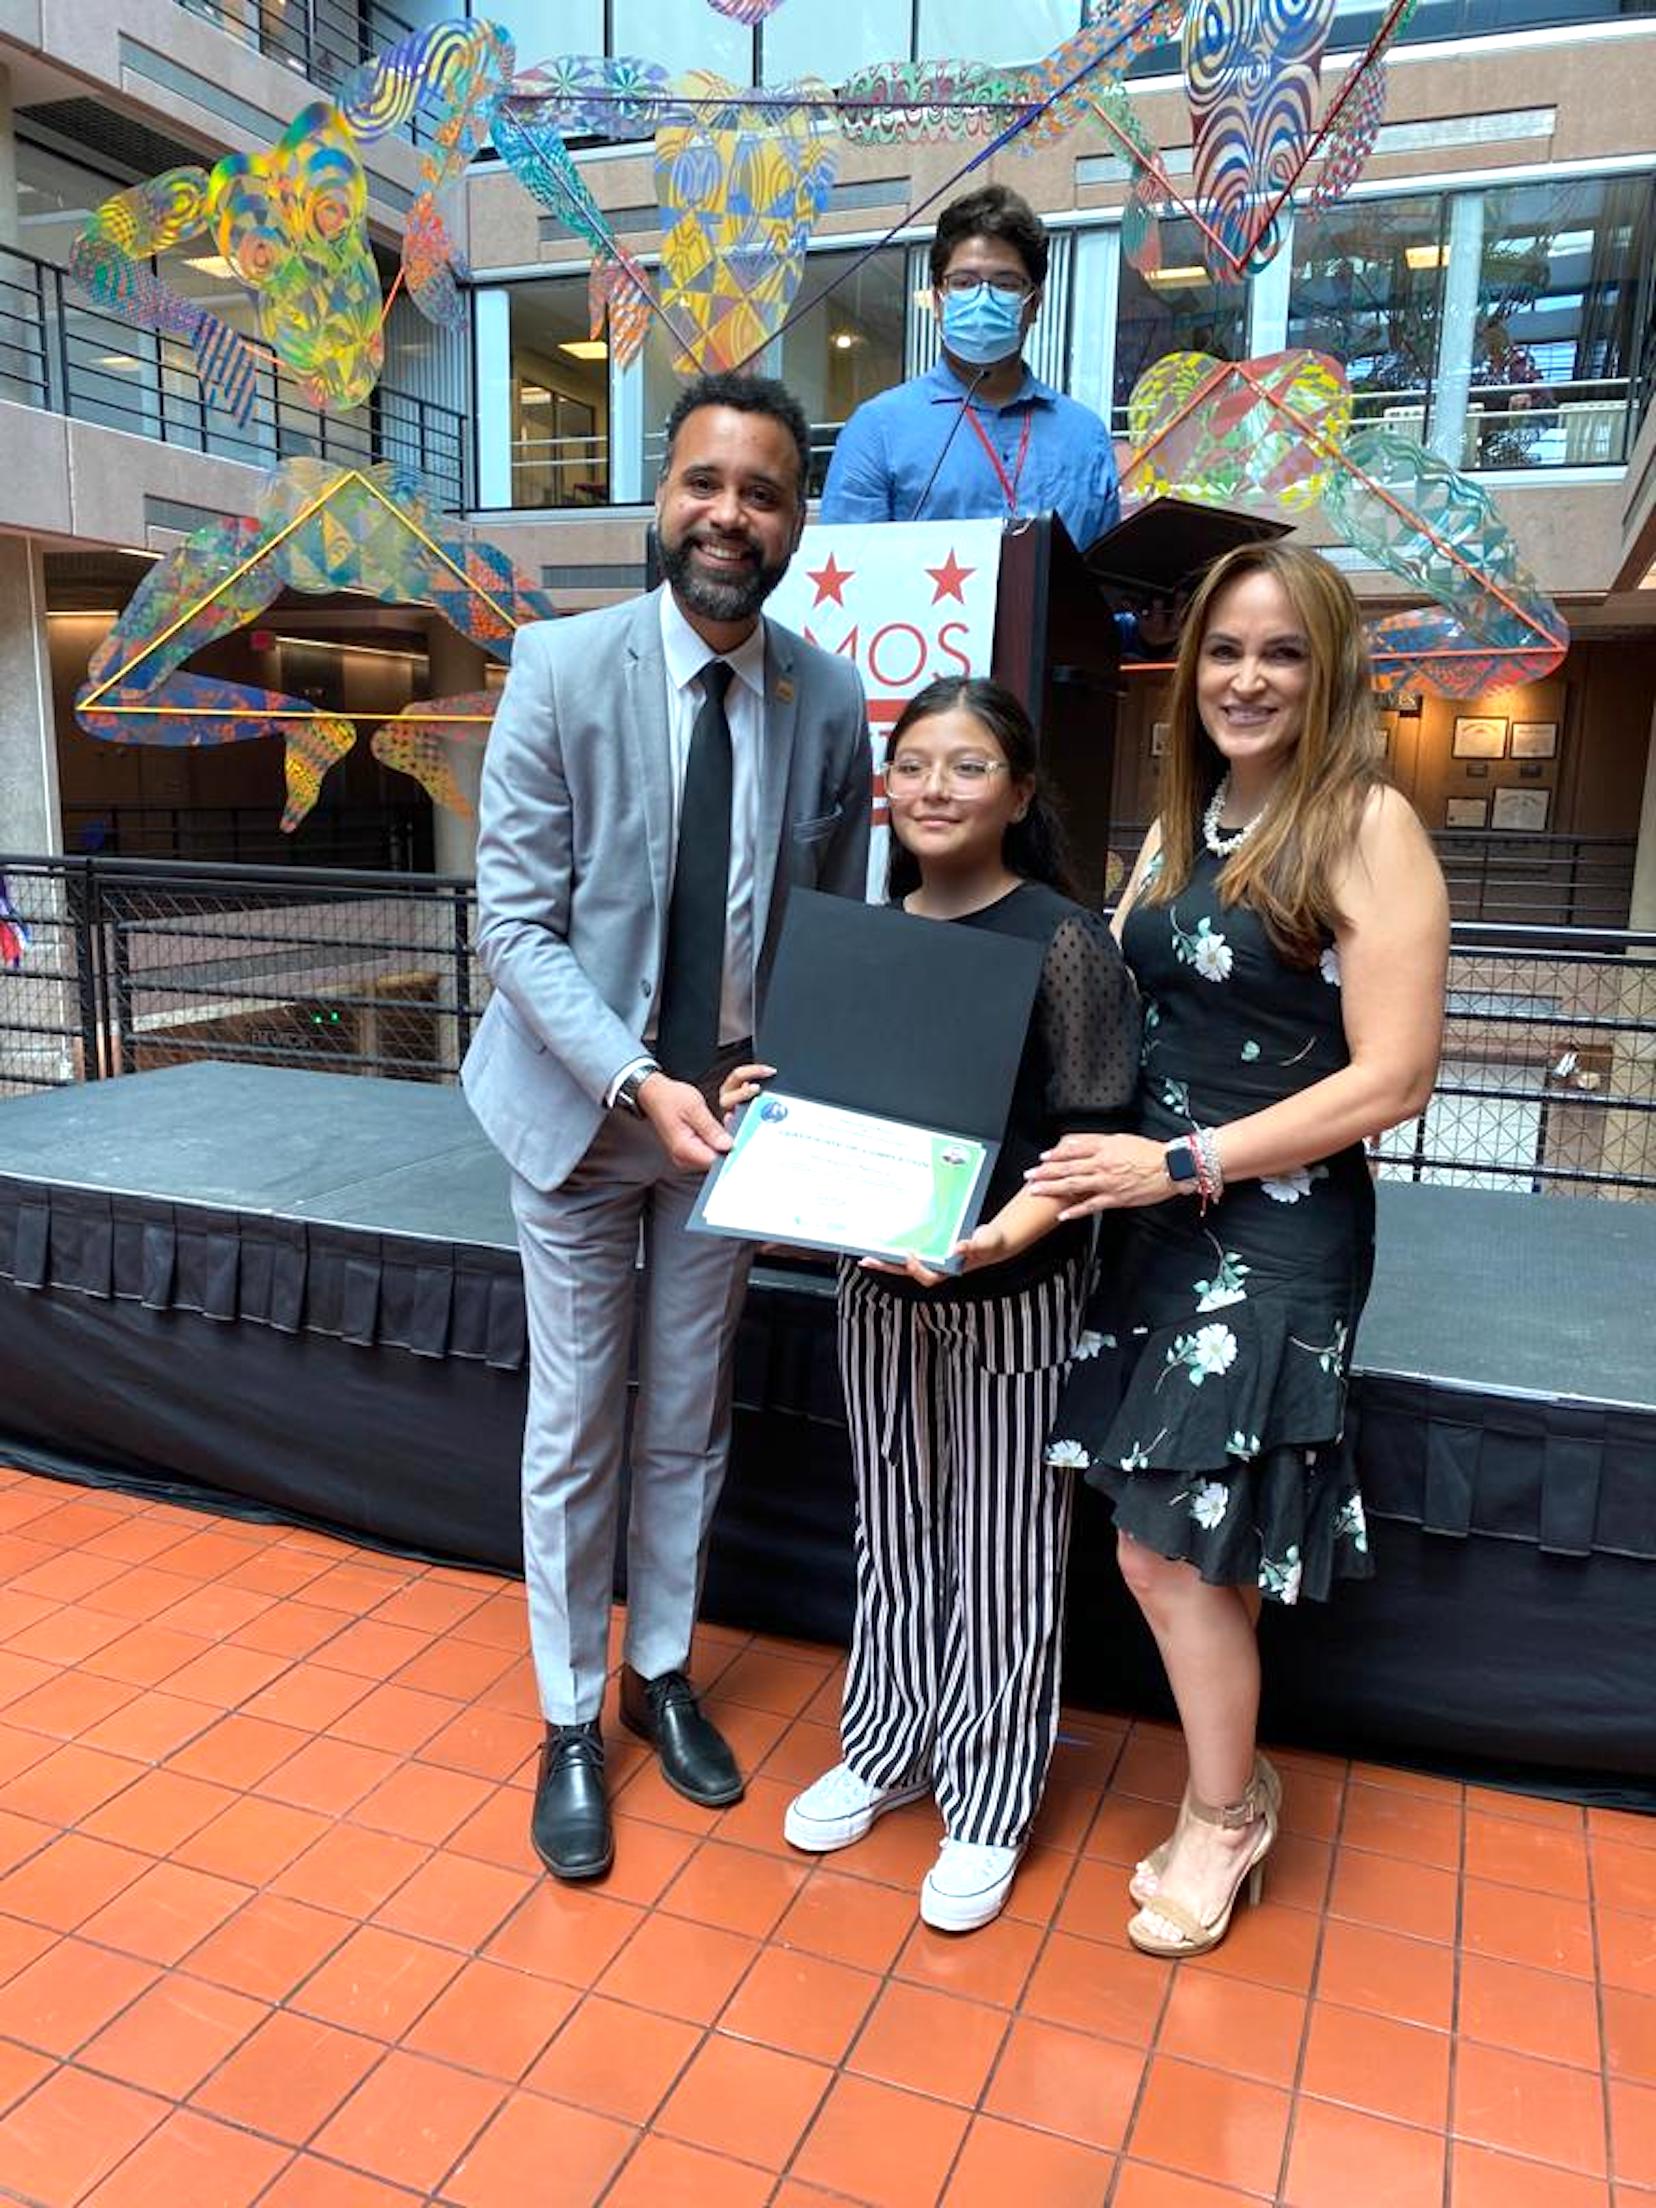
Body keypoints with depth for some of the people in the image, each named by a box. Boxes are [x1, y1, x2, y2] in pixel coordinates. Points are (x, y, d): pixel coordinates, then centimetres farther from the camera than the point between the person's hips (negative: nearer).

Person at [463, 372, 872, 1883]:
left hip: (731, 1113, 2)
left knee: (688, 1418, 16)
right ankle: (570, 1719, 30)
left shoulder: (829, 700, -5)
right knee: (573, 1427, 9)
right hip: (583, 1103, -2)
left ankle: (663, 1673, 39)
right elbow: (516, 924, -14)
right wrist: (635, 1080, -24)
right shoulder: (562, 668, -13)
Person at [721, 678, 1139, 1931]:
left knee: (1001, 1549, 9)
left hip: (1012, 1288, -5)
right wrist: (767, 1108, -4)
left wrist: (1010, 1227, -29)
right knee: (893, 1528, 19)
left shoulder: (1060, 939, -12)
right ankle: (891, 1745, 39)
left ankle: (991, 1800, 29)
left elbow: (1093, 1135, -14)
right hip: (878, 1276, 5)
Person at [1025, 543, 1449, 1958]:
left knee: (1172, 1539, 1)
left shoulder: (1367, 826, -10)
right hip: (1156, 1223, 6)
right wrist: (1108, 1159, -4)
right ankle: (1235, 1791, 34)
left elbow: (1393, 1076, -15)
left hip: (1279, 1232, -5)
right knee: (1178, 1543, 11)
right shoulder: (1178, 827, 10)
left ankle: (1220, 1817, 27)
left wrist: (1182, 1162, -17)